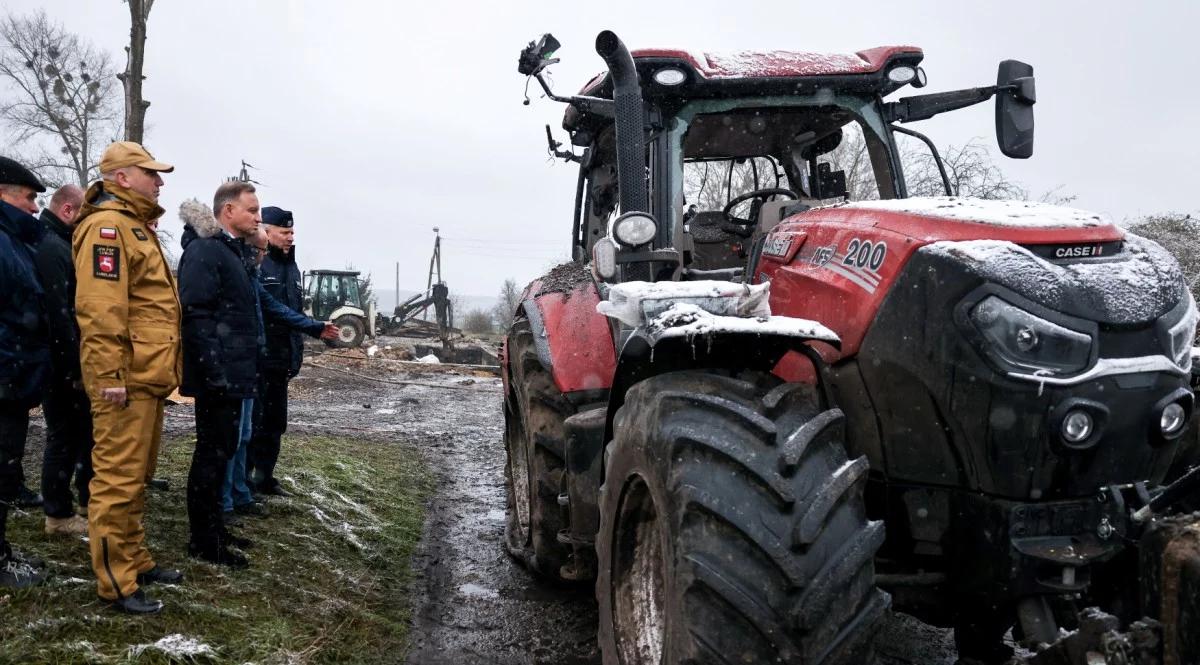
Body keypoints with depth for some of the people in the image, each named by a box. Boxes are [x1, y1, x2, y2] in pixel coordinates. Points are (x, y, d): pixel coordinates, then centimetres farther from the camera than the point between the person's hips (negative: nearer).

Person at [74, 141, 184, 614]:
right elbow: (100, 308, -21)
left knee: (137, 476, 17)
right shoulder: (107, 226, -12)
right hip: (126, 379, -10)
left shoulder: (135, 226, 21)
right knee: (118, 480, -5)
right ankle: (115, 583, 1)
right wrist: (111, 376, -25)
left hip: (148, 376, 10)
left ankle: (134, 560, 29)